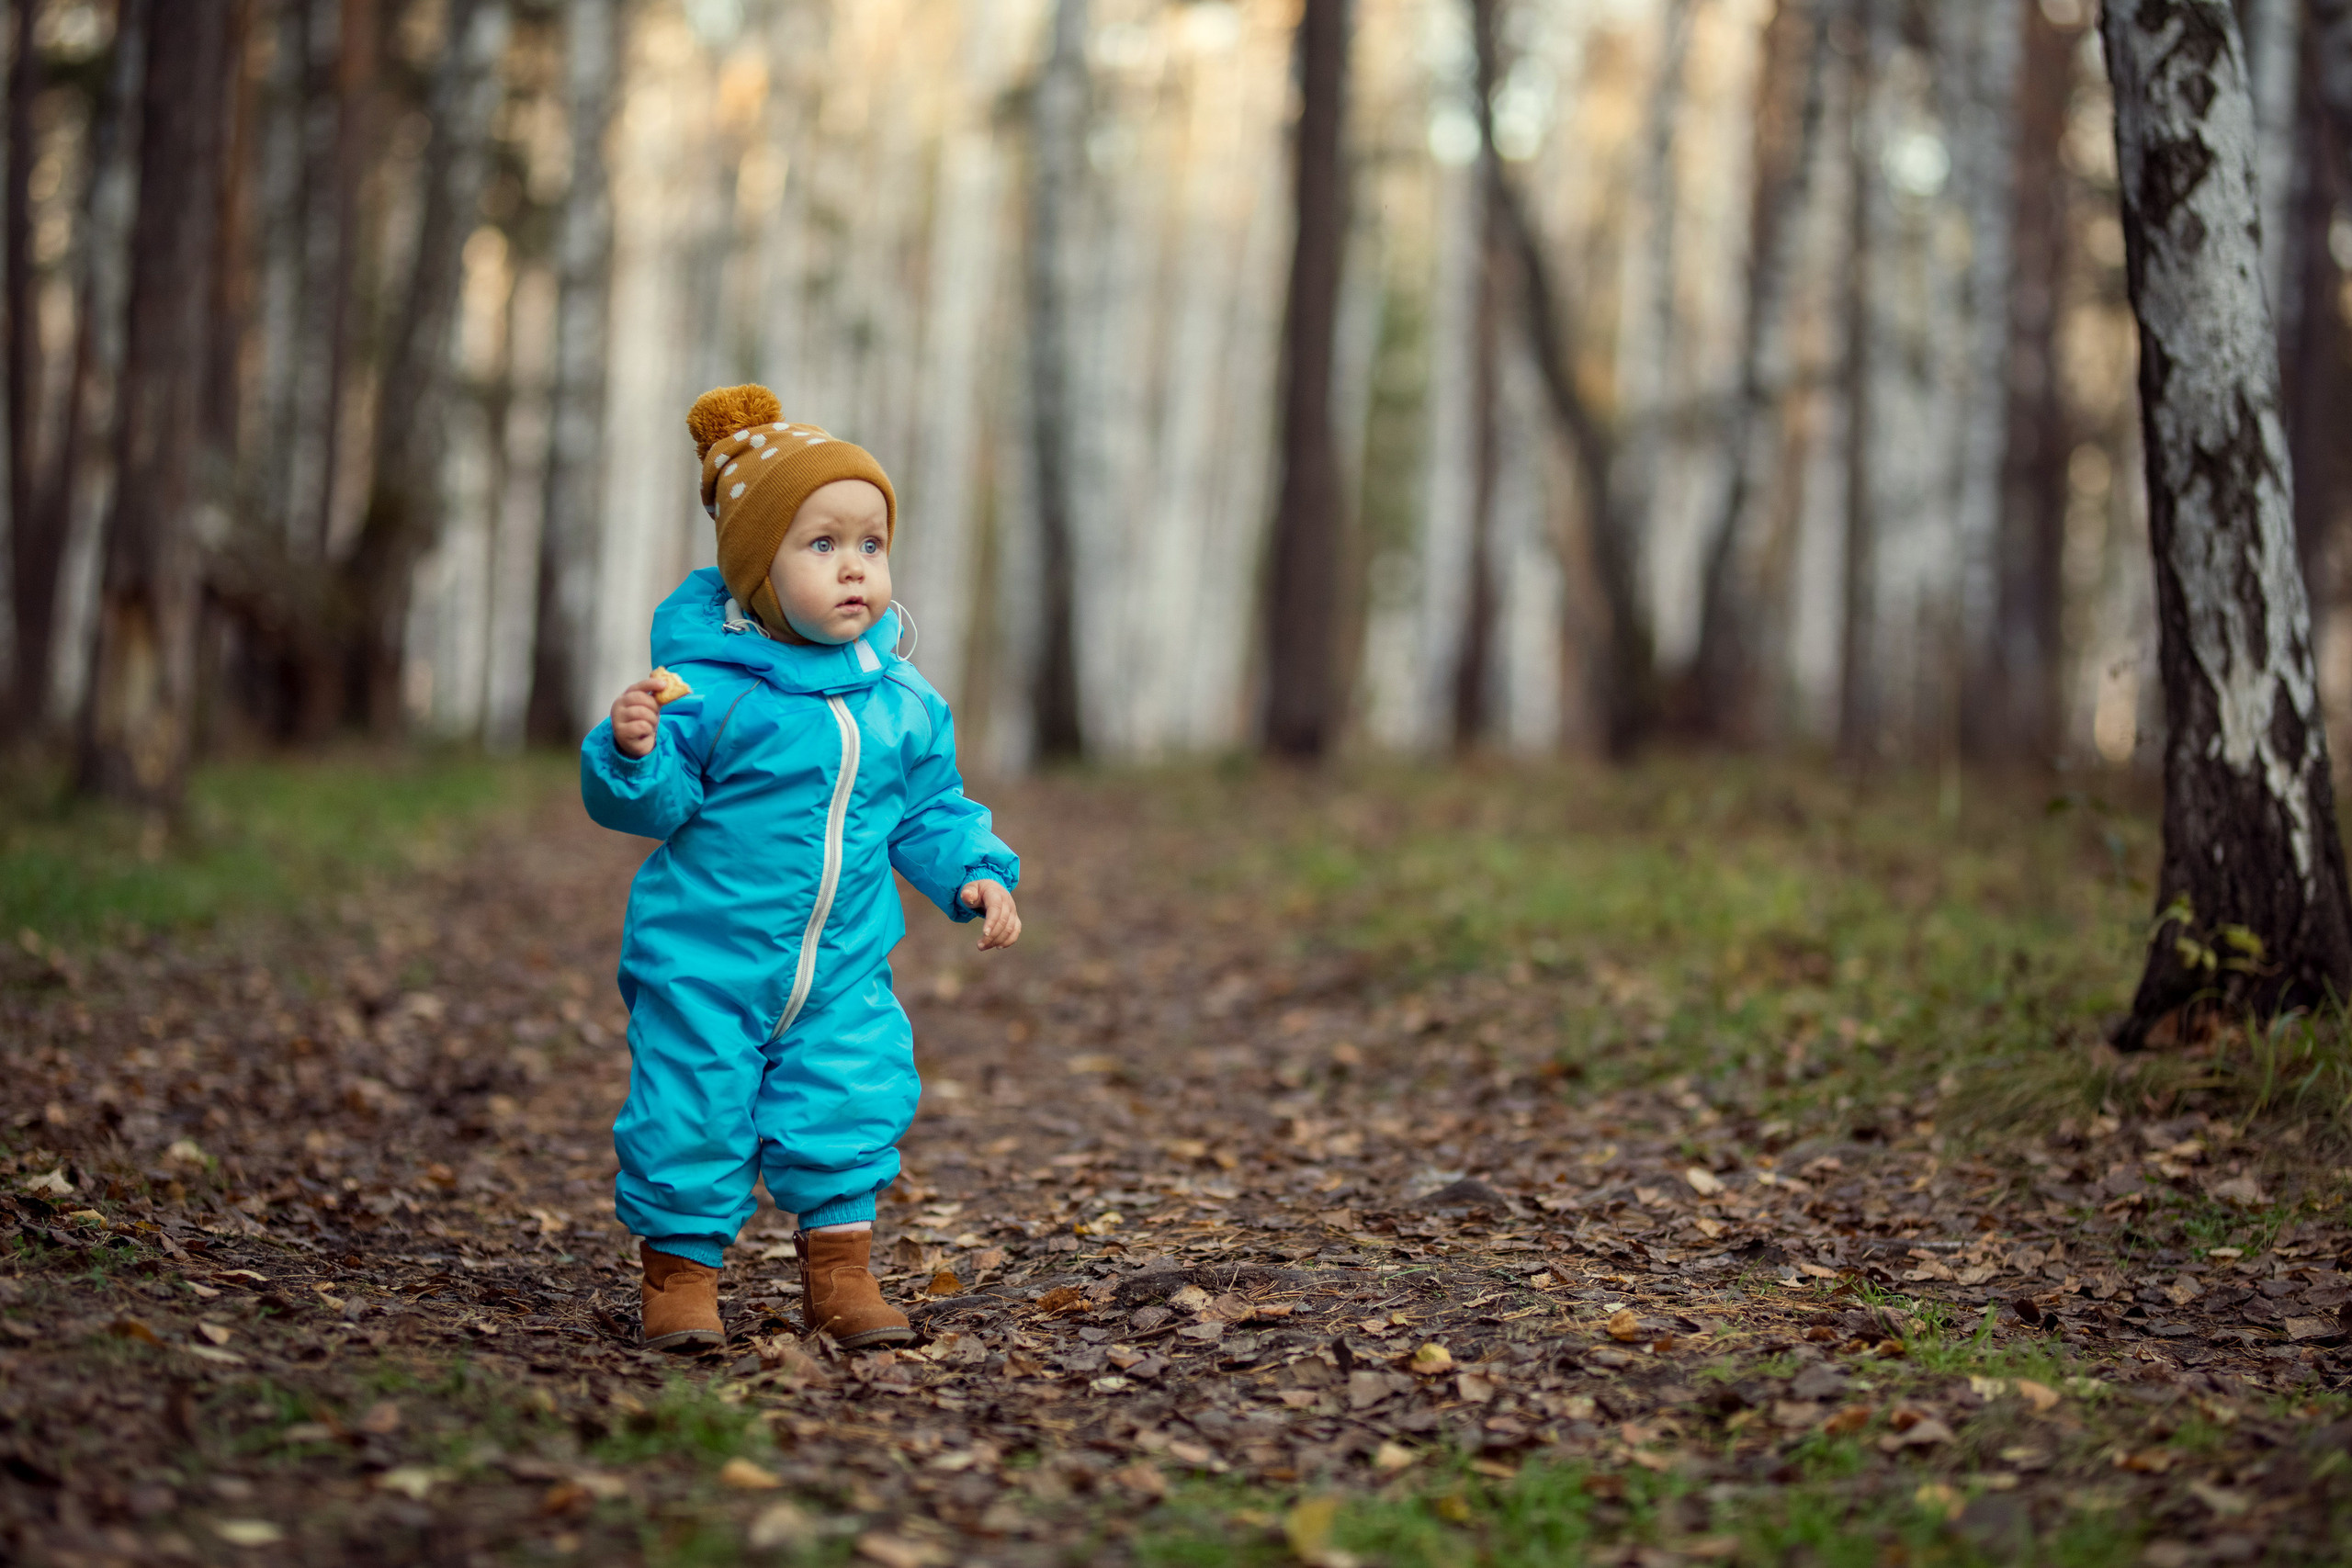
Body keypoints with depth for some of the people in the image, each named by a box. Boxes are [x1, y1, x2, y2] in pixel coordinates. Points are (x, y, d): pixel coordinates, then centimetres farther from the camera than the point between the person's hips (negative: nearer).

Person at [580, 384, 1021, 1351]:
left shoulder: (903, 701, 2)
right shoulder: (707, 687, -14)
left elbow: (931, 811, 13)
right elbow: (647, 802, -12)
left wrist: (975, 875, -1)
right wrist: (635, 753, -32)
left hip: (844, 972, 4)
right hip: (704, 963, -4)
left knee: (852, 1116, 6)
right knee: (691, 1122, 1)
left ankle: (839, 1272, 21)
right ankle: (679, 1274, 18)